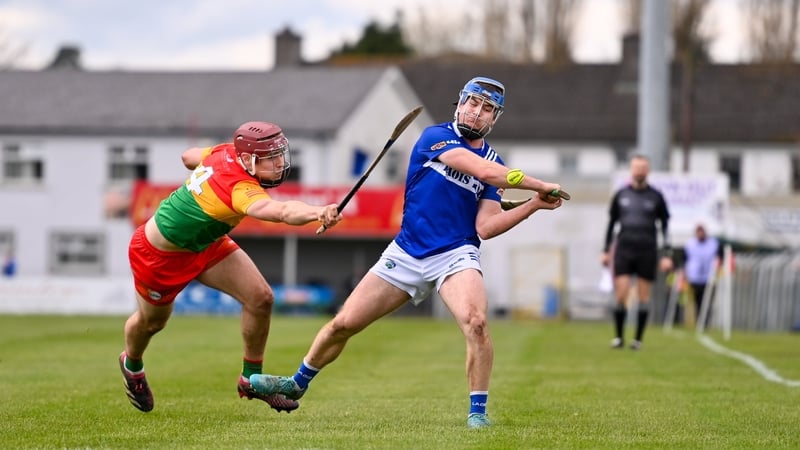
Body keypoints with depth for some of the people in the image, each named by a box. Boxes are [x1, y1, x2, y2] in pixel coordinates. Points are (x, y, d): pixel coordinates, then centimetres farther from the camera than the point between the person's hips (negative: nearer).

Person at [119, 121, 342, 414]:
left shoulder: (225, 153, -17)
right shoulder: (240, 189, -42)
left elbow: (189, 157, 6)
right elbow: (281, 211, -63)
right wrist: (318, 212, -81)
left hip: (206, 245, 8)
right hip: (160, 254, -8)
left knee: (260, 297, -8)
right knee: (152, 321, 21)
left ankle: (251, 379, 11)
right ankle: (131, 365, 56)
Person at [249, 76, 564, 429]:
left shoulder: (495, 165, 5)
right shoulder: (437, 136, -4)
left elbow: (485, 227, -6)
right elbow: (482, 170, -19)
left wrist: (533, 205, -14)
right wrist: (538, 185, -17)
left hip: (455, 255, 0)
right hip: (406, 253, 0)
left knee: (475, 322, -30)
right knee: (343, 324, 4)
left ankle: (477, 411, -17)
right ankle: (297, 385, 29)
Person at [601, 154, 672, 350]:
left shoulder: (655, 196, 4)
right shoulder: (621, 195, 8)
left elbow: (665, 226, 6)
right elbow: (612, 222, 16)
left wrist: (667, 255, 0)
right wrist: (606, 251, 12)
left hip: (647, 252, -1)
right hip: (624, 249, 1)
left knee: (644, 296, 1)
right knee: (621, 295, -7)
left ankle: (638, 339, 9)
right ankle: (618, 336, 5)